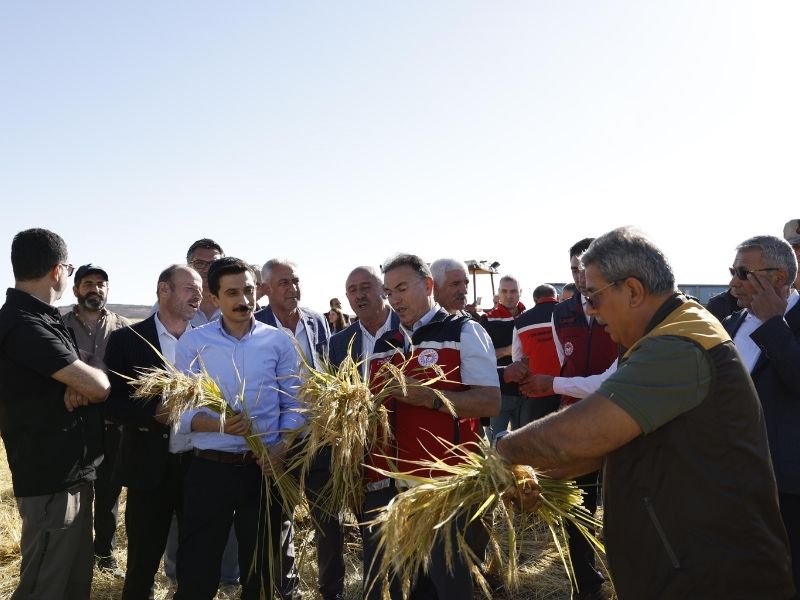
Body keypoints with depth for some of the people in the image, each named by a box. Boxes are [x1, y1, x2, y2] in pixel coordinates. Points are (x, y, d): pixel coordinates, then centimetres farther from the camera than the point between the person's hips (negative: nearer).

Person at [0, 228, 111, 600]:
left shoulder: (45, 320, 12)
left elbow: (81, 380, 14)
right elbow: (98, 385, -23)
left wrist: (79, 386, -10)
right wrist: (89, 380, 1)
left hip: (72, 472, 10)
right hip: (51, 479, -10)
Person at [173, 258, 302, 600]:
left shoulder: (278, 342, 2)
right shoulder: (192, 343, -1)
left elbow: (293, 405, 3)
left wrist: (282, 448, -13)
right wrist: (218, 426, -22)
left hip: (265, 467, 1)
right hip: (210, 468, -1)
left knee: (264, 565, 16)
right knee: (197, 570, 6)